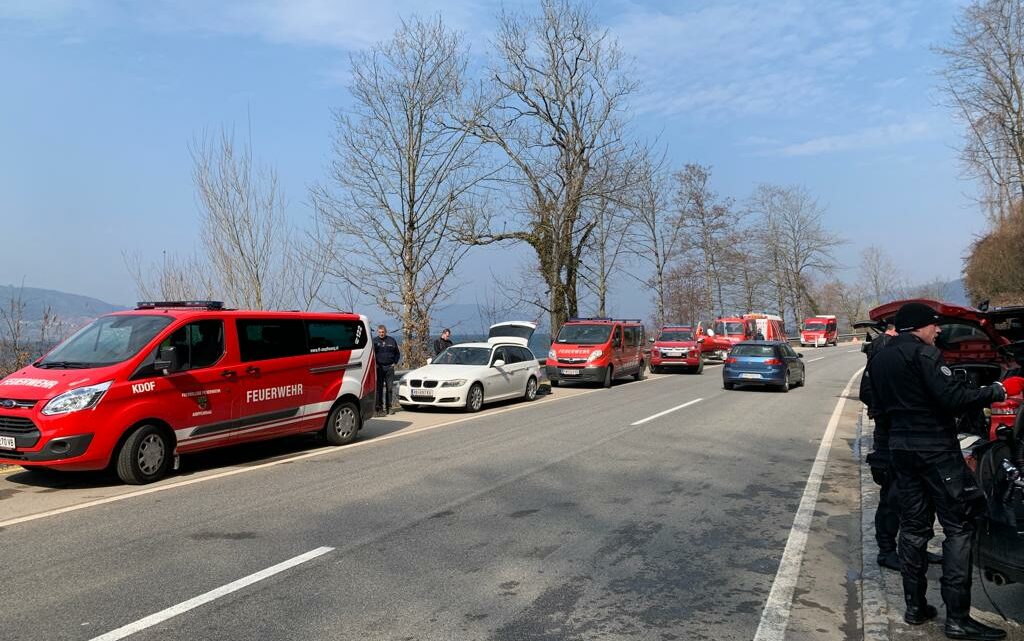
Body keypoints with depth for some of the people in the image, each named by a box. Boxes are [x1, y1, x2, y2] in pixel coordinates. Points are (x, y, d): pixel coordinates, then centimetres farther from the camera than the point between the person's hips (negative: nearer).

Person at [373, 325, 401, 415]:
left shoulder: (392, 340, 10)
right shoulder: (374, 341, 2)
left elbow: (397, 353, 18)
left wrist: (395, 362, 8)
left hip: (389, 367, 2)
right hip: (379, 367, -2)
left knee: (390, 387, 4)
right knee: (379, 388, -2)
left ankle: (389, 407, 12)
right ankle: (379, 407, 1)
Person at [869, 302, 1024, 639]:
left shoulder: (878, 360, 12)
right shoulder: (924, 353, -13)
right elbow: (953, 398, -21)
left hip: (900, 447, 8)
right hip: (936, 448, -8)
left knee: (914, 525, 13)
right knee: (958, 526, -2)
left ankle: (915, 606, 16)